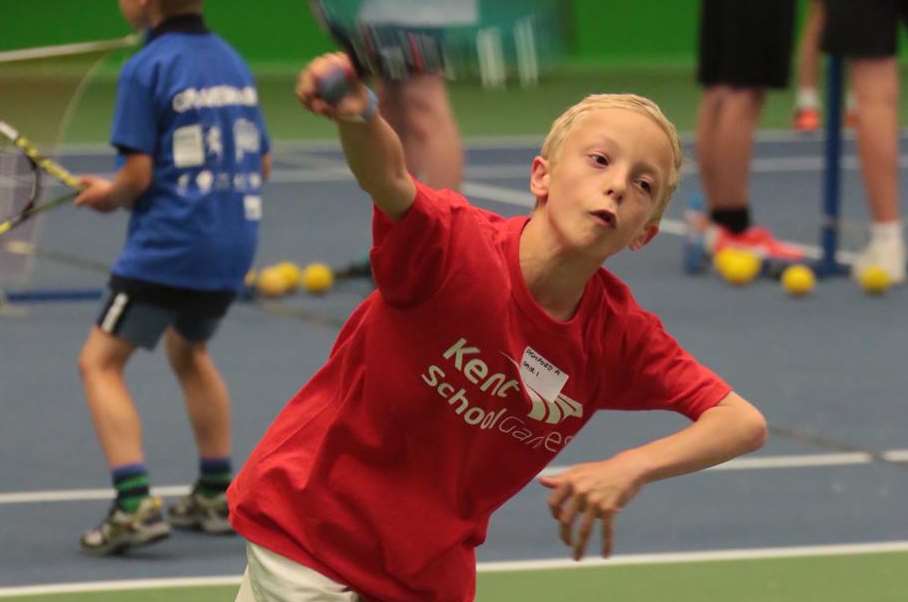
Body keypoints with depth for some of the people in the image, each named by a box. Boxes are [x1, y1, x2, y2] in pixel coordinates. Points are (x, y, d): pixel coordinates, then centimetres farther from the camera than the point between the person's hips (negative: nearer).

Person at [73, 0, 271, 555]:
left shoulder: (146, 70, -12)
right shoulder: (232, 61, 10)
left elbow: (138, 174, -15)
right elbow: (261, 164, 13)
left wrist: (109, 196, 4)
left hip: (167, 243, -8)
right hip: (235, 242, 8)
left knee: (101, 361, -1)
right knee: (189, 349, 30)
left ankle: (135, 505, -15)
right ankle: (217, 496, 32)